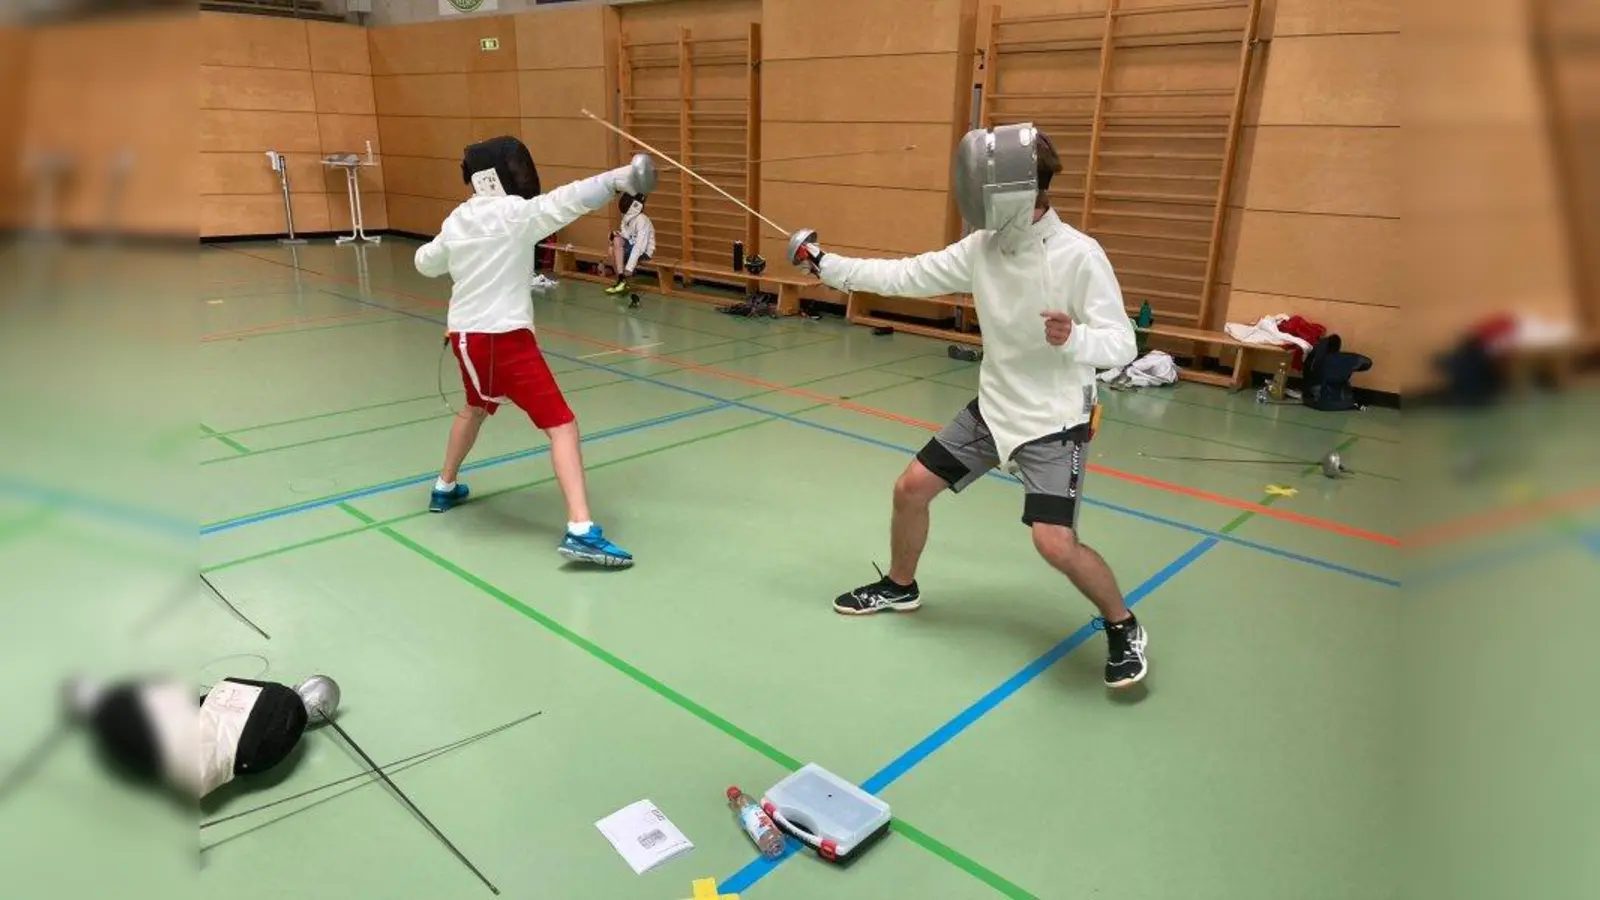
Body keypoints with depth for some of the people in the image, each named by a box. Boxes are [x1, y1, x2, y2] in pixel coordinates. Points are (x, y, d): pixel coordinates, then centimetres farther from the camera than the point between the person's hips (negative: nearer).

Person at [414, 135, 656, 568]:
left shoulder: (457, 220, 10)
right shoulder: (514, 213, -11)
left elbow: (426, 263, 26)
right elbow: (567, 200, -27)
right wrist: (620, 178, -36)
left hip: (465, 334, 8)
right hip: (504, 338, -8)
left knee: (477, 407, 35)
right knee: (562, 425, -10)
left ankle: (445, 488, 49)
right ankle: (581, 531, -23)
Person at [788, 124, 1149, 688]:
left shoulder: (1080, 256, -21)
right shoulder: (983, 247, -4)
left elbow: (1120, 346, -19)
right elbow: (906, 277, 1)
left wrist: (1074, 337, -40)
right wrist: (825, 264, 0)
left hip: (1055, 421, -6)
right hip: (993, 409, 6)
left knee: (1054, 545, -18)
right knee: (911, 489, 6)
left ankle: (1122, 627, 11)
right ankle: (899, 587, 33)